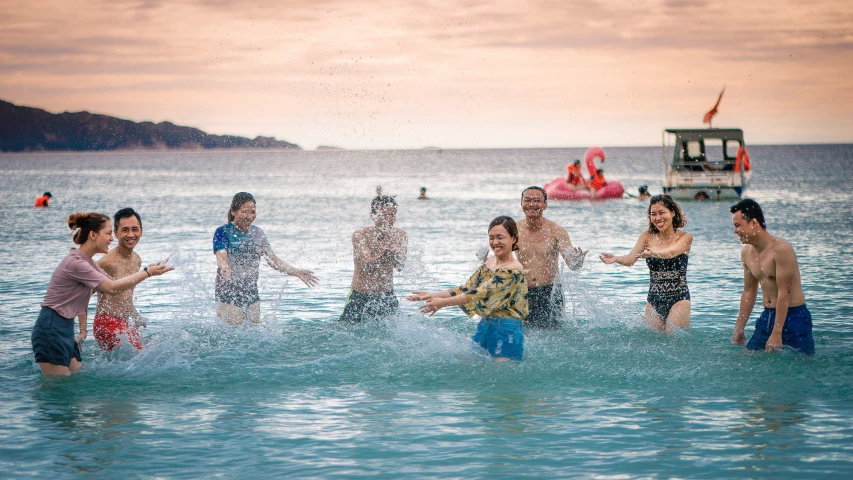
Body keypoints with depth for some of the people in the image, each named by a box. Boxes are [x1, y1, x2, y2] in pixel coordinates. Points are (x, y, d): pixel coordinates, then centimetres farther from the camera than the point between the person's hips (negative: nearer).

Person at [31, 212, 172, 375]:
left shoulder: (87, 262, 12)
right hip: (51, 330, -10)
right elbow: (112, 288, -16)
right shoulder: (75, 263, -19)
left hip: (66, 330, 10)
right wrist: (147, 273, -10)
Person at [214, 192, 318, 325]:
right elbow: (221, 256, -21)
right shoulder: (223, 232, -5)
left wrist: (296, 272, 5)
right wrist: (224, 267, -44)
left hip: (251, 289, 5)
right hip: (228, 290, -5)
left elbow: (273, 259, 14)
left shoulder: (257, 233, 11)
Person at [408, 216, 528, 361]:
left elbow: (482, 295, -21)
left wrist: (443, 302, -20)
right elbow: (466, 289, 12)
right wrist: (432, 295, 0)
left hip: (506, 333, -8)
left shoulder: (514, 270, -16)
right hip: (484, 327, 8)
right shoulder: (488, 264, 12)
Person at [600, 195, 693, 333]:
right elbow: (630, 259, -9)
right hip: (654, 299, 4)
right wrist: (616, 259, -32)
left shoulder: (685, 237, -4)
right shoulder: (647, 236, 5)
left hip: (678, 299, -4)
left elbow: (671, 253, -25)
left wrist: (653, 253, -46)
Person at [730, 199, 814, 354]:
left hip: (793, 317, -7)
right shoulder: (747, 253, 6)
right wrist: (739, 328, 14)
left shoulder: (781, 249, -18)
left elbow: (784, 293, -21)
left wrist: (776, 333, -24)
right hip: (767, 316, 8)